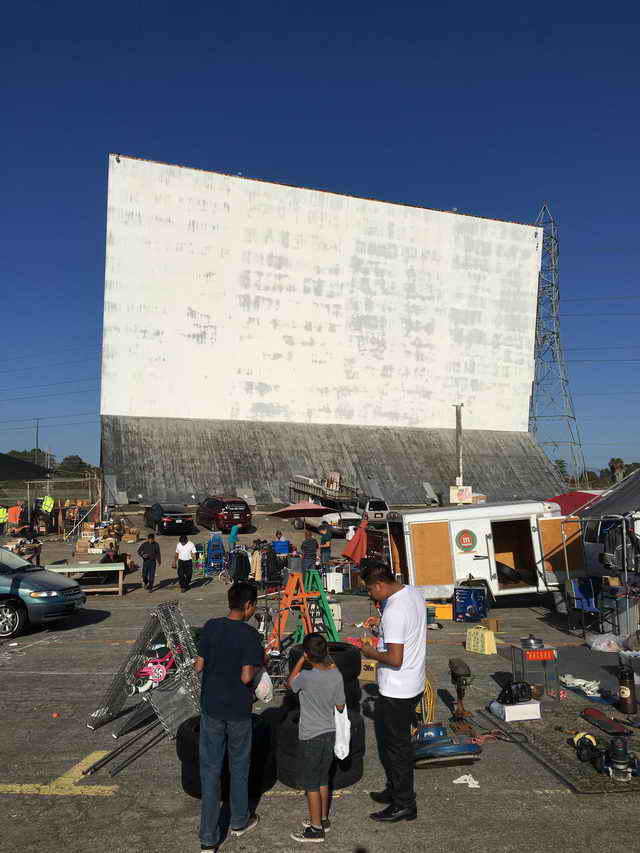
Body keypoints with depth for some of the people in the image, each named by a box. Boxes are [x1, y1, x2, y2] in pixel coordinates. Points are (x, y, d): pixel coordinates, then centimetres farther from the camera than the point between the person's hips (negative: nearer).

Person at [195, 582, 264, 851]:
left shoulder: (210, 627, -5)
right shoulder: (250, 635, -18)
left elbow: (199, 666, -1)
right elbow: (246, 677, -21)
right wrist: (258, 666, -1)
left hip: (211, 707, 3)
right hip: (238, 710, -3)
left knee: (210, 769, 9)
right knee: (239, 766, 18)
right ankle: (239, 821, 35)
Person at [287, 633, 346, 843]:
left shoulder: (306, 677, -25)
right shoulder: (336, 675, -10)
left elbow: (290, 682, -3)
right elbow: (340, 706, 2)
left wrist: (301, 659, 0)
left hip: (310, 738, -6)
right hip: (329, 733, 6)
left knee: (311, 784, 9)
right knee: (323, 780, 21)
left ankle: (316, 828, 19)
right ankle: (323, 819, 35)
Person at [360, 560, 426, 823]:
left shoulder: (394, 612, -29)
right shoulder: (414, 592, 0)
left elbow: (395, 659, -29)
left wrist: (372, 653, -13)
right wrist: (382, 623, 9)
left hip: (395, 691, -9)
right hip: (414, 685, 10)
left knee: (395, 745, 7)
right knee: (399, 741, 23)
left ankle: (404, 805, 21)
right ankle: (397, 790, 38)